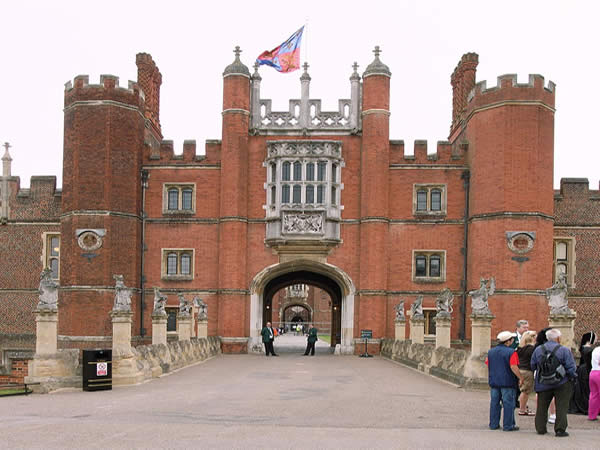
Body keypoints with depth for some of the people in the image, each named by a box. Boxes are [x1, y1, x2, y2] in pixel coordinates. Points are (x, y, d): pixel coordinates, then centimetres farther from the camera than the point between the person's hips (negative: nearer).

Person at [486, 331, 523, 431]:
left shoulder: (491, 352, 8)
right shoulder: (511, 352, -13)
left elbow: (488, 366, 13)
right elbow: (513, 367, -18)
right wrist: (520, 378, -9)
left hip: (494, 382, 6)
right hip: (508, 382, -6)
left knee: (494, 403, 12)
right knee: (508, 404, 1)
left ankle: (493, 424, 15)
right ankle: (508, 425, 3)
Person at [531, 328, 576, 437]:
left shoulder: (538, 350, 0)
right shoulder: (564, 350, -11)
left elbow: (532, 366, 7)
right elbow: (571, 368, -12)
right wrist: (572, 377, 6)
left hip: (543, 384, 3)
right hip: (561, 384, -3)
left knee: (542, 406, 13)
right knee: (561, 407, 5)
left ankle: (540, 429, 18)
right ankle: (560, 430, 3)